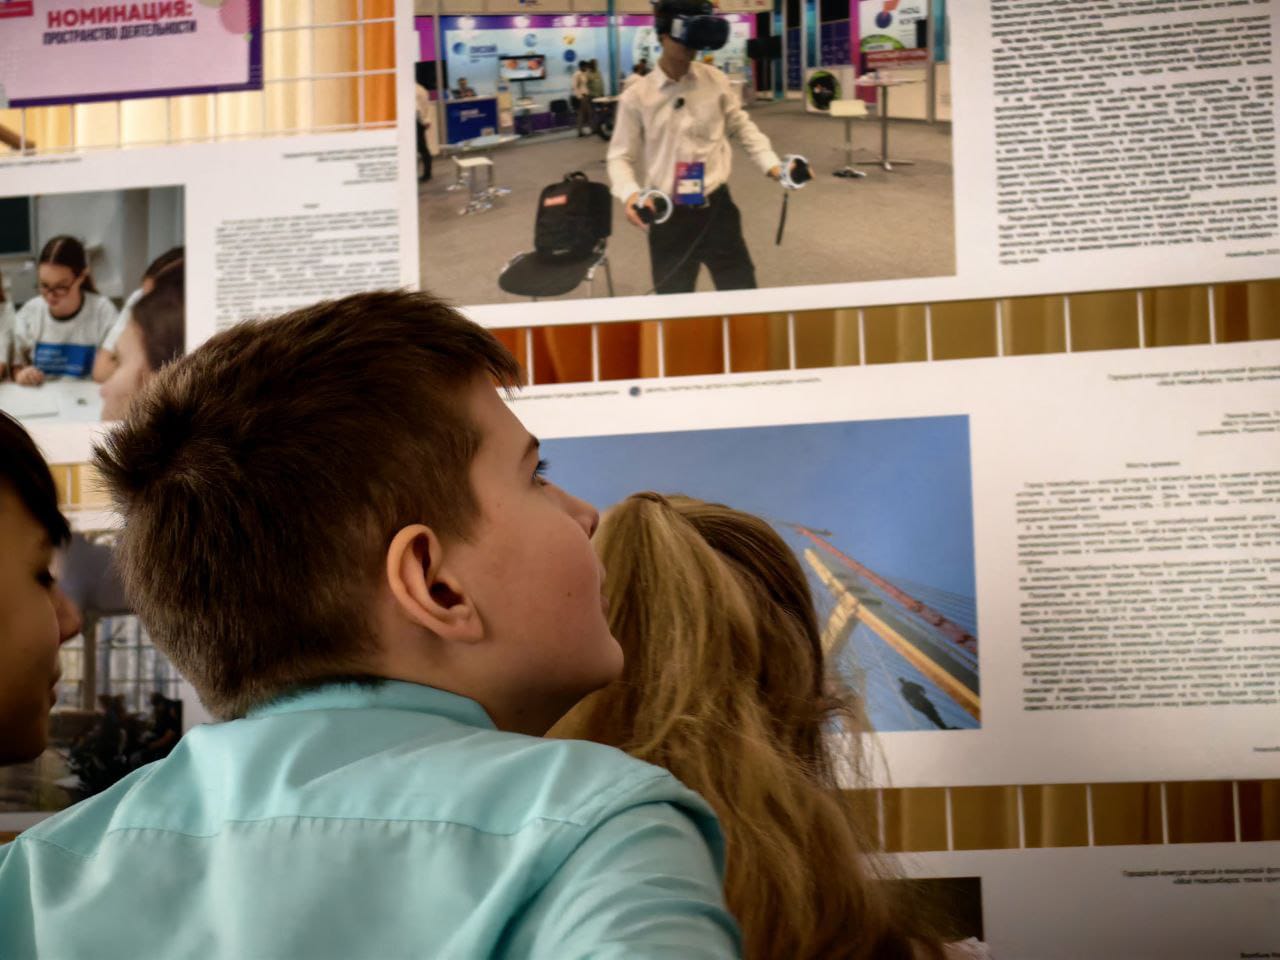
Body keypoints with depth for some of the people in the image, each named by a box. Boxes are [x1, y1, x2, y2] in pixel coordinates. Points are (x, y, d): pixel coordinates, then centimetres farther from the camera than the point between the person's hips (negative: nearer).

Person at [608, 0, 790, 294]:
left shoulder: (715, 81, 1)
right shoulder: (636, 97, -5)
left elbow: (741, 126, 14)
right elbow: (621, 156, 0)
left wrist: (771, 164, 1)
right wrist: (629, 193, -19)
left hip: (717, 208, 2)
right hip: (668, 218, -2)